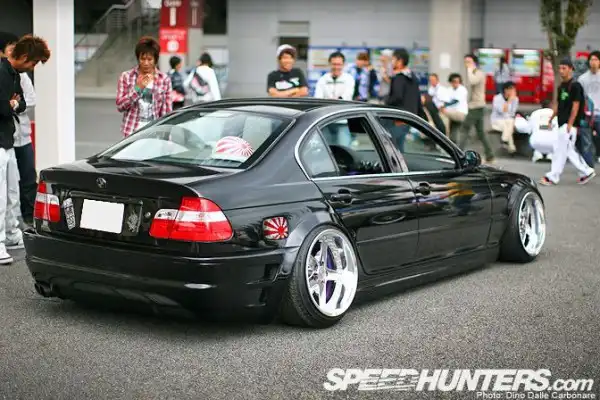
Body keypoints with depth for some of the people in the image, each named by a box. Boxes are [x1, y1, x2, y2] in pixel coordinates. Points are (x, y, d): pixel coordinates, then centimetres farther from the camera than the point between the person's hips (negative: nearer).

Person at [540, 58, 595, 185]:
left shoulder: (575, 86, -11)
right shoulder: (561, 86, 14)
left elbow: (576, 106, -15)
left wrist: (570, 124, -18)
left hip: (569, 124, -9)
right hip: (562, 123, 9)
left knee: (560, 150, -7)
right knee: (569, 150, 11)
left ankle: (553, 177, -3)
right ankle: (586, 171, 21)